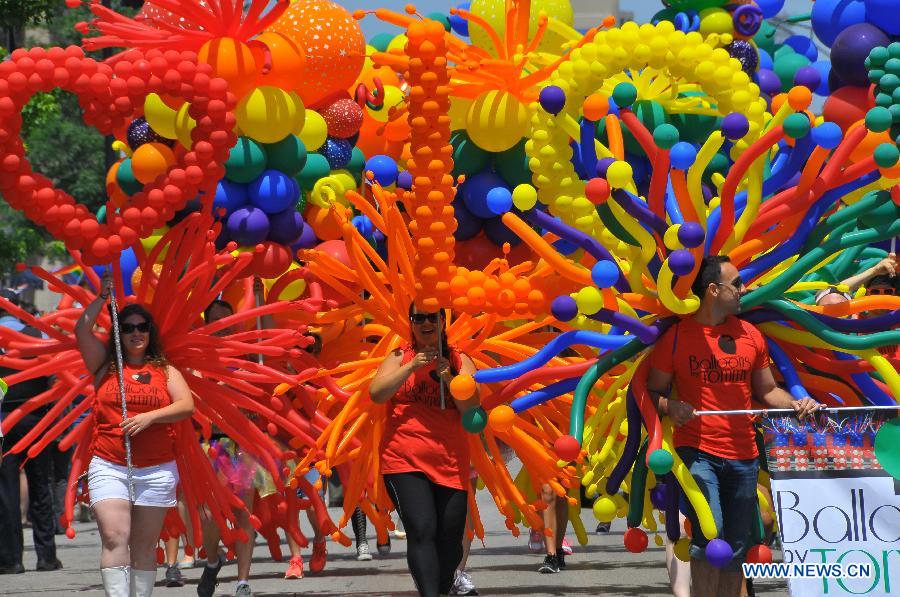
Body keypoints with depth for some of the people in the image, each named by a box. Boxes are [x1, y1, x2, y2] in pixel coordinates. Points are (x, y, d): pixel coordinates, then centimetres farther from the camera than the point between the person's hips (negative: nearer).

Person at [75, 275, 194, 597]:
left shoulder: (166, 371, 12)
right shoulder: (106, 366, 11)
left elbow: (187, 405, -2)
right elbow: (82, 330, 0)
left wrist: (149, 417, -14)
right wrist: (103, 297, 6)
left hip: (157, 469, 1)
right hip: (108, 466, -1)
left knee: (144, 544, 4)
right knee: (114, 537, -15)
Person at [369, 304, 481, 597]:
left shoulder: (459, 361, 10)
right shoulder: (401, 356, 9)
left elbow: (472, 408, 1)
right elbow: (376, 394, -4)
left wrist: (448, 377, -13)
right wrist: (412, 367, -11)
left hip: (450, 463, 2)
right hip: (404, 460, -2)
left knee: (450, 539, 4)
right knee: (422, 531, -19)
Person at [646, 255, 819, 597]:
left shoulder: (750, 335, 10)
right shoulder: (677, 336, -3)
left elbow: (767, 390, 16)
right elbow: (654, 391, 3)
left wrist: (795, 404, -3)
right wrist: (669, 406, -19)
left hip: (743, 455, 5)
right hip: (698, 451, -5)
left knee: (735, 550, 9)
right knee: (709, 538, -20)